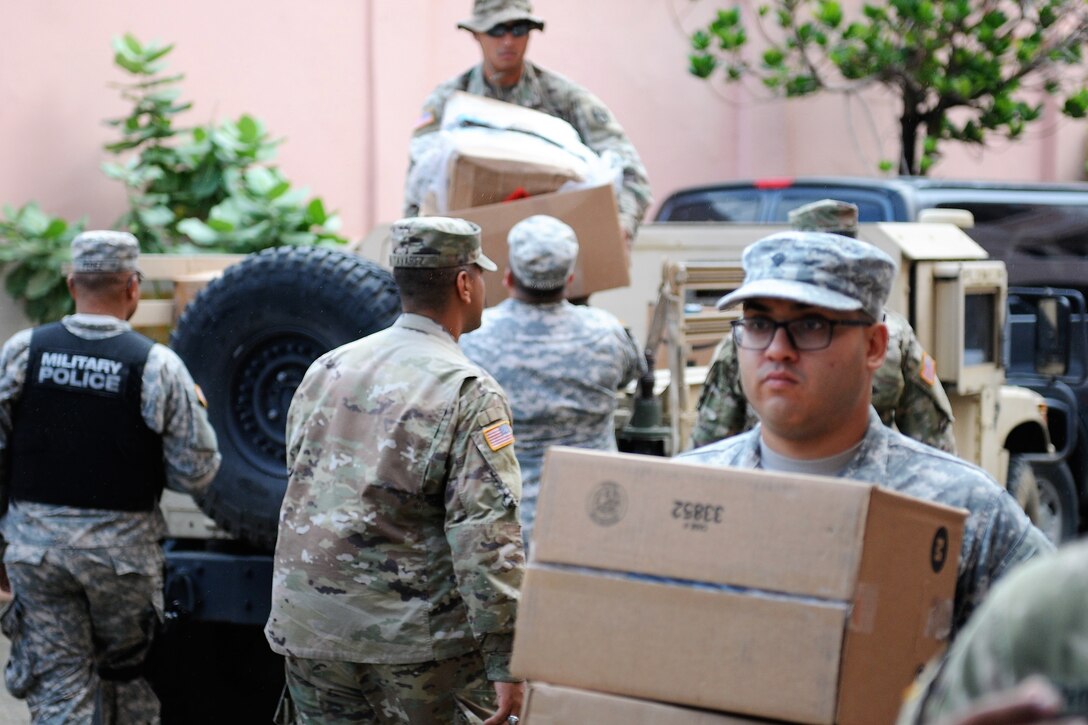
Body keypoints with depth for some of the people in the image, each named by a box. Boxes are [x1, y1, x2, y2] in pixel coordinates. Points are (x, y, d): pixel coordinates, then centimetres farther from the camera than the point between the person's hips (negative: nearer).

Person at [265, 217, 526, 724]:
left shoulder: (324, 371, 8)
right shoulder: (469, 393, -12)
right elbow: (485, 538, -19)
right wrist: (505, 661, -18)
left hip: (309, 630, 6)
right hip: (420, 637, -6)